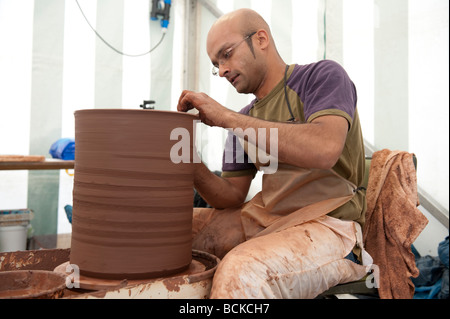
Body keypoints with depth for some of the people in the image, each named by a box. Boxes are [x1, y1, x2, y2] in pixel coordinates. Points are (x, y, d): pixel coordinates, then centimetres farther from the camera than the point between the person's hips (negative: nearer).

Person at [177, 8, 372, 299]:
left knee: (241, 273, -35)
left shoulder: (323, 75, -4)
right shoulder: (245, 119, 13)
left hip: (326, 223, -6)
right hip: (264, 218, 7)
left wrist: (225, 117, -22)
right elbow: (232, 197, 10)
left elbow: (325, 149, -26)